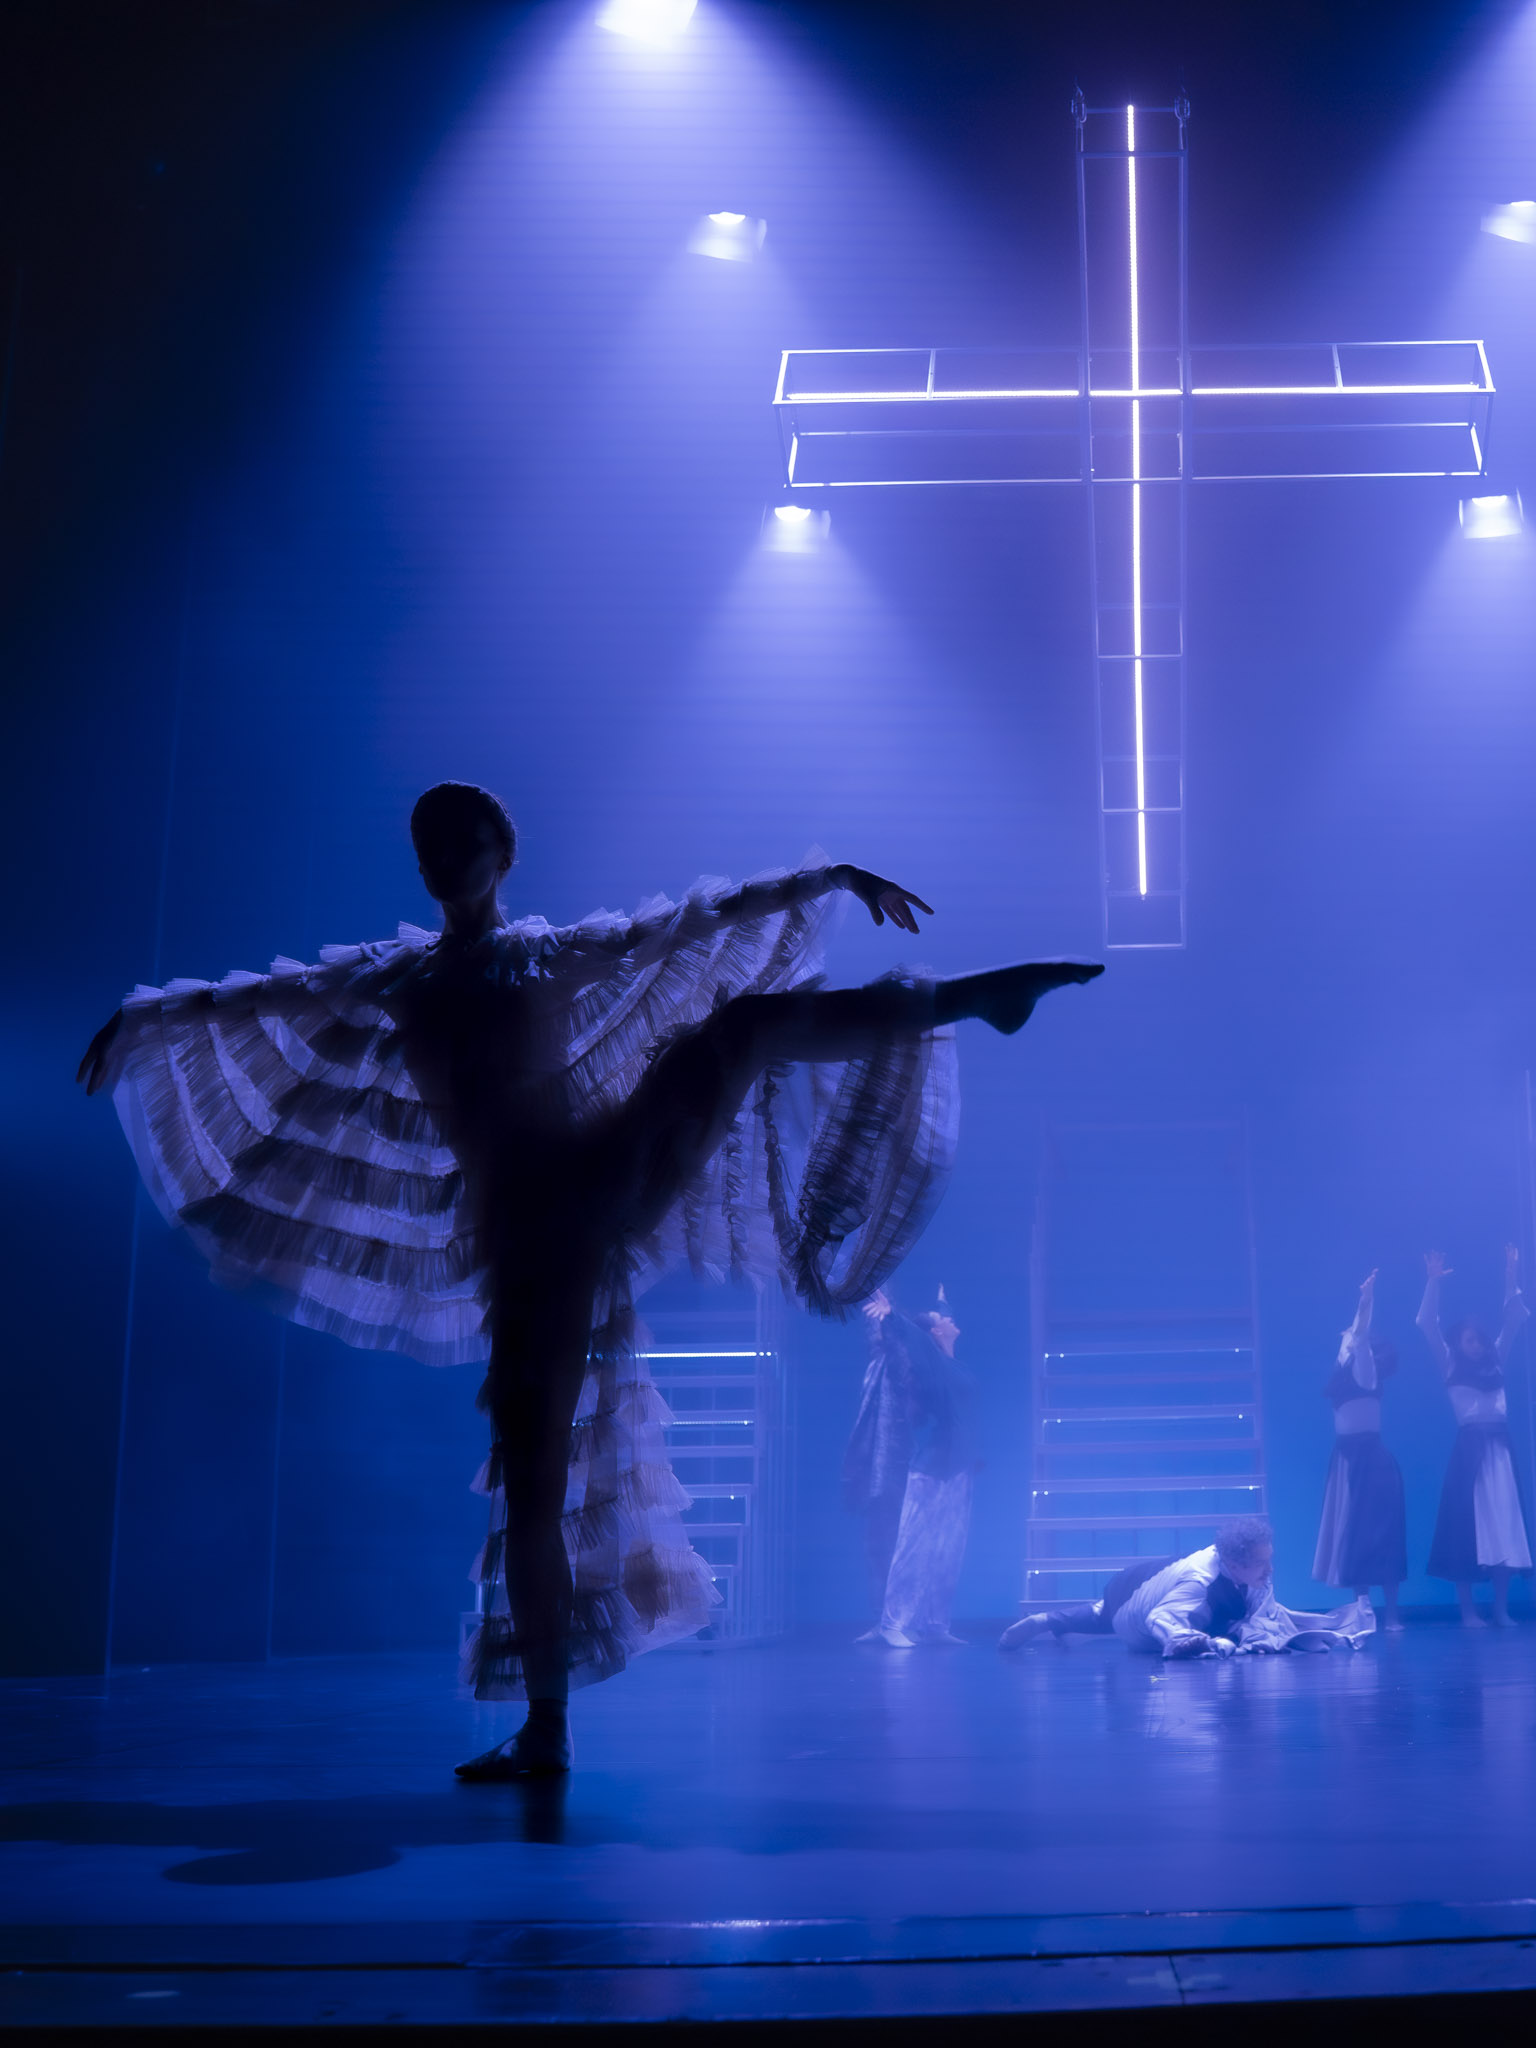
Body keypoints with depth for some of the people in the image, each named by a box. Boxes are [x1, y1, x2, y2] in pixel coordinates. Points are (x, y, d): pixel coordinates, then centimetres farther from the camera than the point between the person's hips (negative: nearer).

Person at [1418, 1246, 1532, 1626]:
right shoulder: (1450, 1367, 7)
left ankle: (1501, 1609, 3)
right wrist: (1433, 1282, -6)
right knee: (1467, 1527, -5)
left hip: (1499, 1448, 4)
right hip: (1469, 1449, -4)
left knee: (1503, 1525, 1)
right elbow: (1427, 1326, 0)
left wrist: (1511, 1279, 11)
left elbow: (1514, 1320, 18)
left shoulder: (1496, 1362, 16)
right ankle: (1468, 1610, -4)